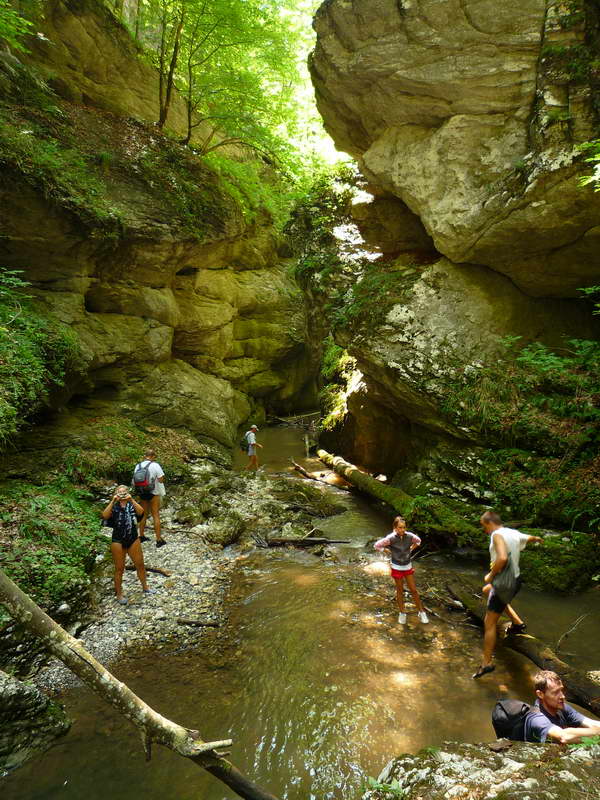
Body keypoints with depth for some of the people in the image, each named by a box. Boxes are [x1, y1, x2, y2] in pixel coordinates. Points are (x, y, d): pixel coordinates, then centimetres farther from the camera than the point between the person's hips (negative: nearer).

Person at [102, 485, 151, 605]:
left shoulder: (132, 505, 1)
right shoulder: (114, 506, -1)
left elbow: (141, 512, -20)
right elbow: (105, 516, -22)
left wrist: (131, 500, -27)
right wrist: (113, 501, -26)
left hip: (133, 539, 2)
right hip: (118, 541, -2)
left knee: (140, 565, 12)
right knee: (119, 568, 8)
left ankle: (145, 587, 32)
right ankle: (119, 594, 23)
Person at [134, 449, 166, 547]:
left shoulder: (138, 466, -1)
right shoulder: (155, 465, -16)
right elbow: (161, 479, -16)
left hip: (142, 493, 5)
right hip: (153, 493, -4)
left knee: (144, 514, 19)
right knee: (156, 516, 3)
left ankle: (141, 536, 30)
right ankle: (159, 540, 6)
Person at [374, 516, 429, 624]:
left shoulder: (409, 536, -14)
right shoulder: (391, 538, -23)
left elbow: (418, 541, 9)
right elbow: (377, 545, -13)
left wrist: (410, 550, 0)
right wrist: (389, 552, -8)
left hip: (408, 567, 2)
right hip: (397, 568, -2)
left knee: (414, 590, 10)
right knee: (400, 591, 12)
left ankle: (421, 612, 25)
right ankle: (402, 613, 29)